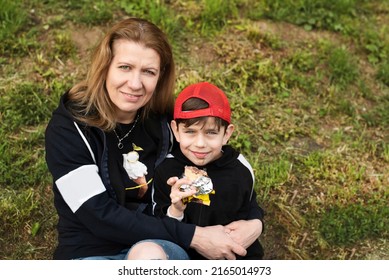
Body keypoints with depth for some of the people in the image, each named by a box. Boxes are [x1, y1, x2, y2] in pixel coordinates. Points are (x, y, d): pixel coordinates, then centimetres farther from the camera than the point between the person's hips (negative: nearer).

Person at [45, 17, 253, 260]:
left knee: (150, 254, -35)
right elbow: (100, 216, -19)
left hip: (159, 246, 2)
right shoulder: (68, 127, -13)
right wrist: (191, 236, -21)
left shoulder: (166, 118, -3)